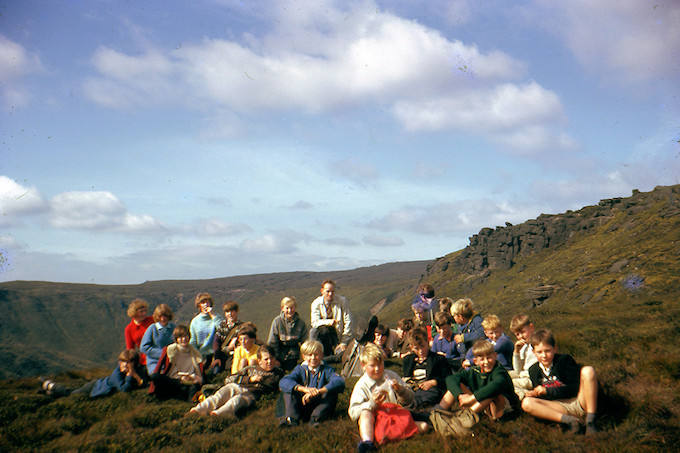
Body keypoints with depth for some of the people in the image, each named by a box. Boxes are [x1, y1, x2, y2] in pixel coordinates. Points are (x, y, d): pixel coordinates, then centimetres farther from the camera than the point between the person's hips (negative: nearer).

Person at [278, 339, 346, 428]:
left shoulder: (326, 370, 0)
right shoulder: (300, 370, 4)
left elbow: (340, 382, -23)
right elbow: (283, 382, -18)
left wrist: (319, 391, -37)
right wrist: (304, 389, -35)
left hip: (320, 406, -1)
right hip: (302, 406, 1)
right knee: (285, 388, -13)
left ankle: (316, 417, -34)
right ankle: (291, 417, -27)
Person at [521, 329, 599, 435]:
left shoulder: (565, 360, -4)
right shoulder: (534, 370, 8)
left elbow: (575, 388, -9)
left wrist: (548, 391, -14)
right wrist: (535, 394, -8)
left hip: (579, 402, -3)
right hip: (562, 408, 3)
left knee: (588, 371, -27)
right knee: (526, 403, -21)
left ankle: (590, 421, -25)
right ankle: (569, 420, -29)